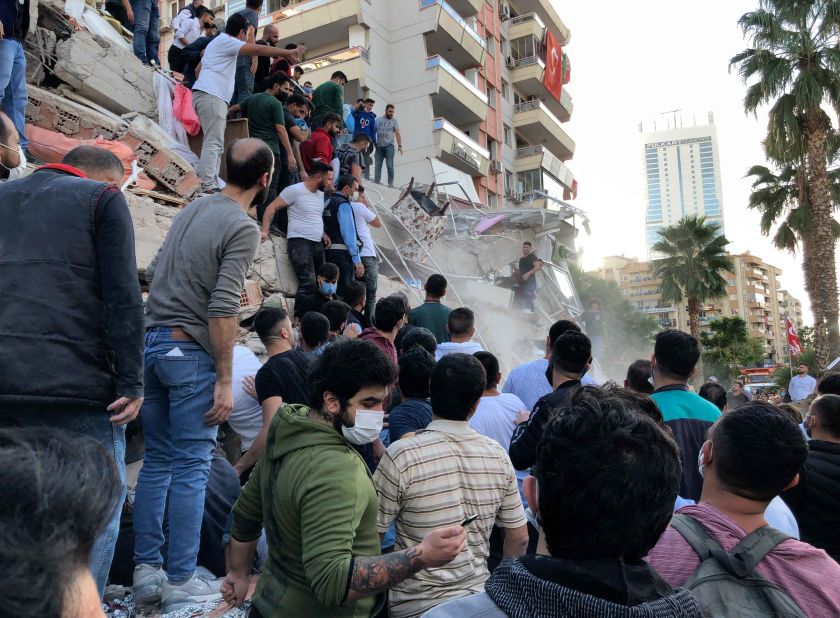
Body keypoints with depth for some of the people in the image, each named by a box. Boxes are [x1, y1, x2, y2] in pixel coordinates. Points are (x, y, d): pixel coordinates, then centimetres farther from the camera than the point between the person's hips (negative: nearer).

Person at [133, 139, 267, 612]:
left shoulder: (193, 209, 13)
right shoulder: (244, 228, -11)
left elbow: (155, 273, 17)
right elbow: (223, 310, -18)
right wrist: (225, 380, -15)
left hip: (151, 342, 8)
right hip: (190, 351, -8)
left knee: (157, 461, 13)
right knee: (192, 468, 1)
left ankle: (146, 571, 21)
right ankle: (180, 583, 10)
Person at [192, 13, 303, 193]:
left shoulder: (217, 42, 29)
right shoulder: (226, 41, -3)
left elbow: (198, 69, 33)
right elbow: (258, 50, -11)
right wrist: (288, 53, -12)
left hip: (210, 96, 10)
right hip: (211, 95, -10)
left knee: (214, 143, 7)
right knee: (214, 141, -17)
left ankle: (209, 183, 4)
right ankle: (208, 185, -24)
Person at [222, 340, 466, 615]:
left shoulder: (288, 436, -4)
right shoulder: (333, 471, -32)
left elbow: (245, 515, 8)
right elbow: (331, 581, -37)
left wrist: (240, 573, 21)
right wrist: (422, 556, -38)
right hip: (317, 609, -8)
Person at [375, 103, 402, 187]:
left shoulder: (394, 121, 8)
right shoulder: (378, 120, 11)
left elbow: (397, 134, 2)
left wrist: (399, 145, -8)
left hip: (389, 146, -2)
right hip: (379, 146, 2)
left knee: (389, 165, -8)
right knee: (378, 165, 2)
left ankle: (390, 184, -7)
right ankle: (376, 182, 6)